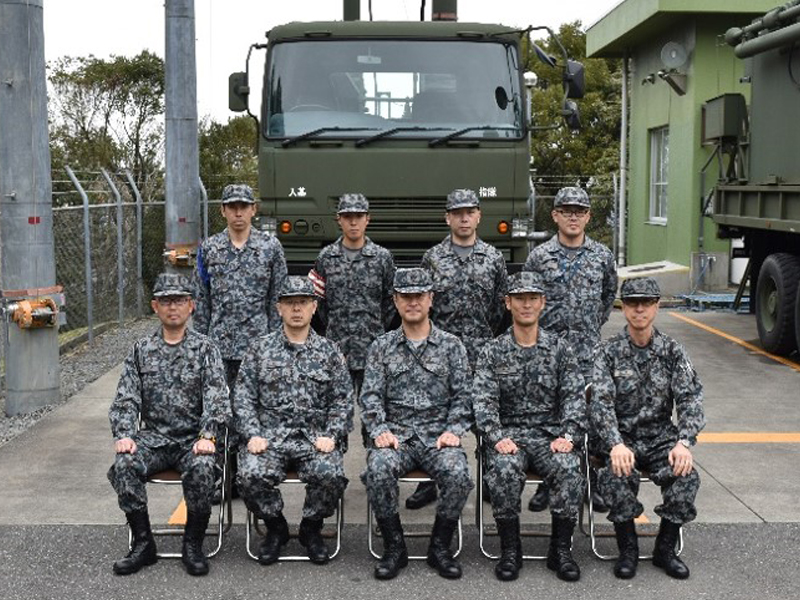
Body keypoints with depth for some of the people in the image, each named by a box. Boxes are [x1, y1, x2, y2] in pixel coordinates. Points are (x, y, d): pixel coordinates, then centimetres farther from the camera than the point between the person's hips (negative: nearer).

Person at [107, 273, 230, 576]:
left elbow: (216, 398, -7)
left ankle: (193, 545, -12)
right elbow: (125, 398, 4)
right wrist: (123, 435, -14)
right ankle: (143, 543, -10)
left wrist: (208, 436, -23)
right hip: (153, 437, 3)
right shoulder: (141, 350, 12)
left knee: (202, 468, -33)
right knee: (123, 465, -27)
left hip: (193, 438, -2)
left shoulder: (205, 348, 4)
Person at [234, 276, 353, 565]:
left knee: (331, 476, -29)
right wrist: (252, 435, -8)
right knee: (251, 476, -28)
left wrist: (331, 435, -7)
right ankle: (276, 527, 3)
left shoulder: (329, 351, 12)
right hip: (269, 435, 0)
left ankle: (311, 528, 3)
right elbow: (243, 396, 6)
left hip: (315, 436, 0)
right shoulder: (260, 348, 11)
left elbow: (343, 400, 7)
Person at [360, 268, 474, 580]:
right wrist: (379, 431, -11)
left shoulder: (451, 346, 10)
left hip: (438, 435, 0)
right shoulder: (381, 347, 12)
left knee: (458, 474, -31)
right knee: (378, 471, -32)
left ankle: (440, 546, -6)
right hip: (396, 434, 0)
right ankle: (394, 547, -9)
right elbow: (370, 395, 5)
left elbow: (462, 396, 6)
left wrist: (453, 431, -9)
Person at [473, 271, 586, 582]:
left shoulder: (560, 349, 9)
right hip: (509, 434, -1)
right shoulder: (492, 352, 7)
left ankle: (560, 548, -12)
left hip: (550, 434, 1)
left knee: (570, 469, -30)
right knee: (504, 469, -33)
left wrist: (568, 435, -14)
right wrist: (497, 437, -19)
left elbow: (574, 397, 2)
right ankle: (510, 550, -15)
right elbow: (484, 401, -2)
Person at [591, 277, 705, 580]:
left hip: (661, 437, 2)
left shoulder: (672, 351, 5)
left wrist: (684, 442, -24)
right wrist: (615, 444, -31)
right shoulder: (608, 352, -2)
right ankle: (627, 549, -8)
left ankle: (665, 549, -3)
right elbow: (601, 403, -13)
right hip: (621, 438, -2)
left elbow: (690, 399, -5)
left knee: (686, 475, -26)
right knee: (617, 476, -32)